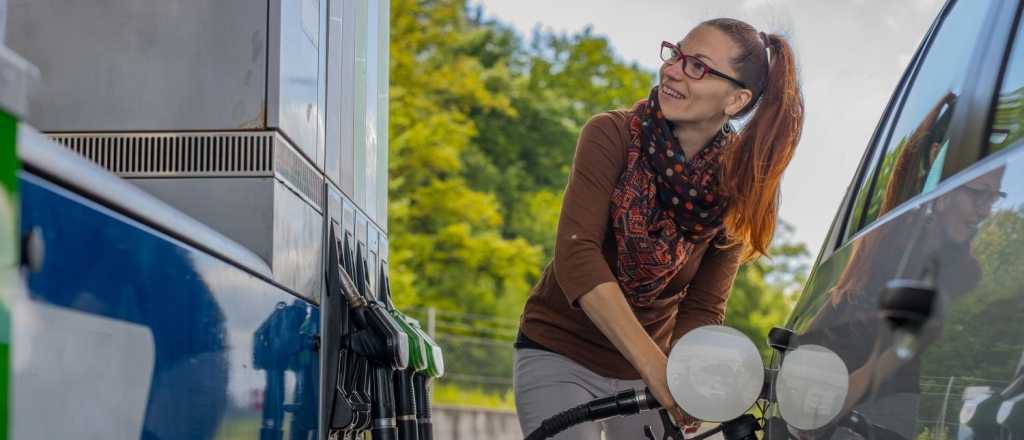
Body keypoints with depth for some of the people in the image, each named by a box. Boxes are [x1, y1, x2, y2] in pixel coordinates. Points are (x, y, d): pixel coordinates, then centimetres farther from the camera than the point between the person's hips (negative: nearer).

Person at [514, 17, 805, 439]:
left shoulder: (737, 185, -9)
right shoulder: (612, 135, -17)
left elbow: (702, 309, -6)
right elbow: (576, 255, -28)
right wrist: (655, 366, -38)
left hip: (648, 364, 3)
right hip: (560, 354, -3)